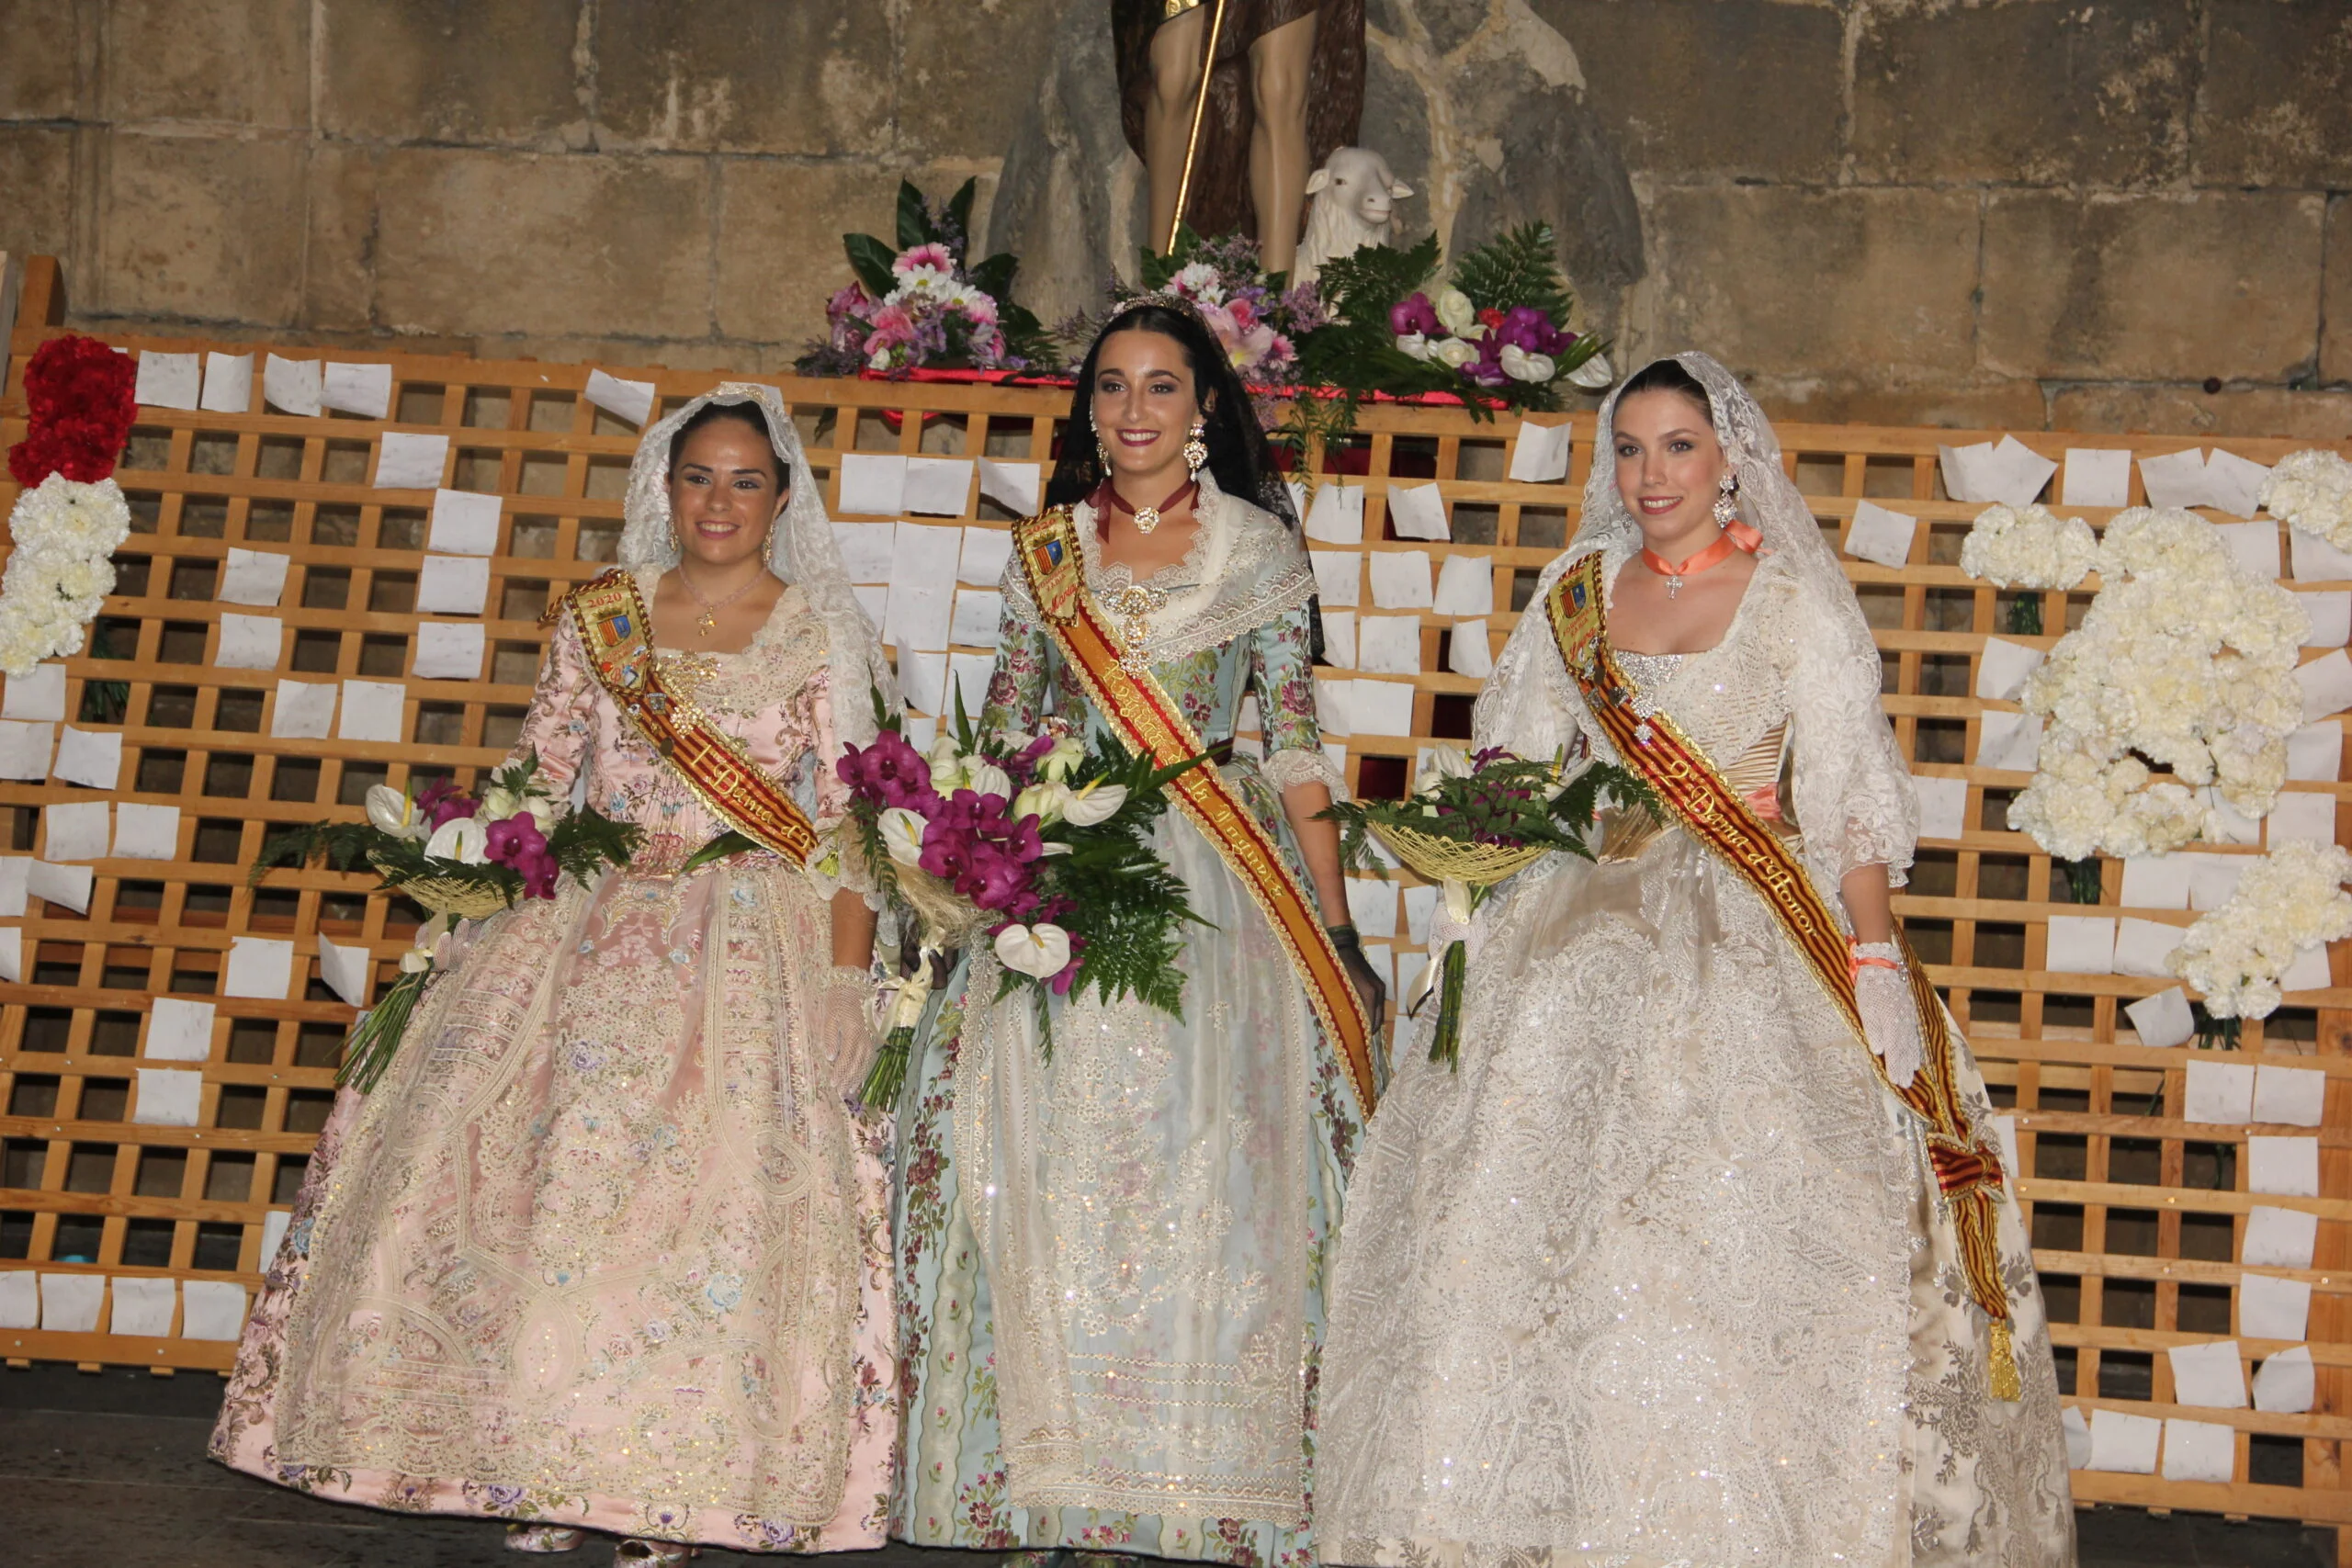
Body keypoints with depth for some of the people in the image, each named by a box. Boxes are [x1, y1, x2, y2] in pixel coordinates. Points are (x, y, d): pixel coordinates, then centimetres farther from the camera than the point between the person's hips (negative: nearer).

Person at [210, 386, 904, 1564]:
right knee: (541, 1179, -7)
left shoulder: (821, 634, 5)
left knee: (716, 1191, -12)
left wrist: (848, 979, -10)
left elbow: (850, 825, -1)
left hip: (758, 949, -2)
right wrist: (477, 925, 1)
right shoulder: (597, 620, 12)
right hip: (593, 935, 3)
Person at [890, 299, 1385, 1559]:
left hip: (1211, 884, -2)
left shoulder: (1260, 547, 6)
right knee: (1046, 1159, -2)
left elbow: (1295, 745, 3)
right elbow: (1001, 737, 16)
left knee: (1195, 1153, -7)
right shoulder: (1044, 548, 13)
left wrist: (1332, 926, -1)